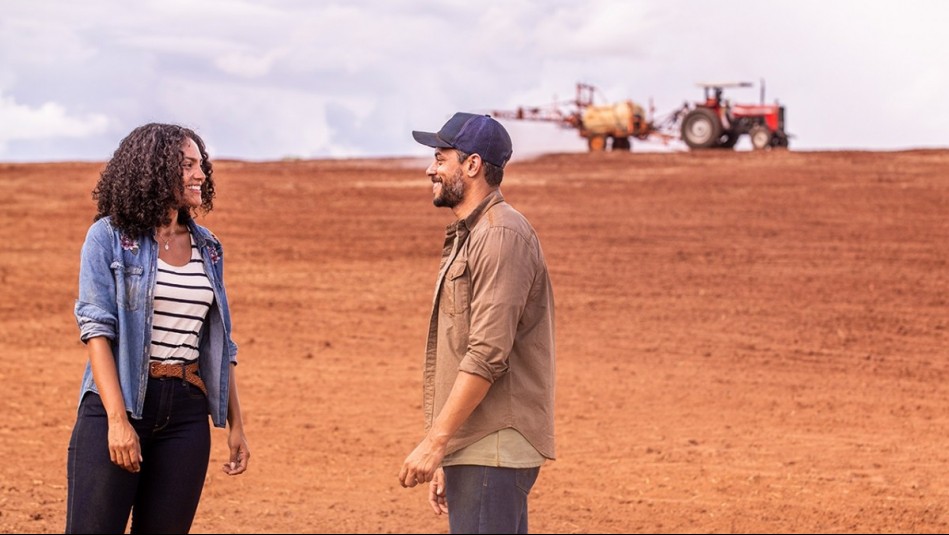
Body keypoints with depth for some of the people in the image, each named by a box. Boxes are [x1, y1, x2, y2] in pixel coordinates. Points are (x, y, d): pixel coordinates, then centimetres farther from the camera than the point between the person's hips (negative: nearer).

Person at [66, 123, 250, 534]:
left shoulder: (207, 248, 13)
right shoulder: (109, 237, -1)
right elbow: (96, 328, -9)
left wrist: (235, 423, 13)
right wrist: (117, 419, -18)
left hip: (187, 411, 5)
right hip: (117, 403, -4)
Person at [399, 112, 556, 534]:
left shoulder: (501, 235, -12)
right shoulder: (466, 236, 20)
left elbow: (488, 356, -20)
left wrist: (434, 441, -20)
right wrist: (446, 456, 20)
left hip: (492, 451, -10)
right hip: (472, 450, 10)